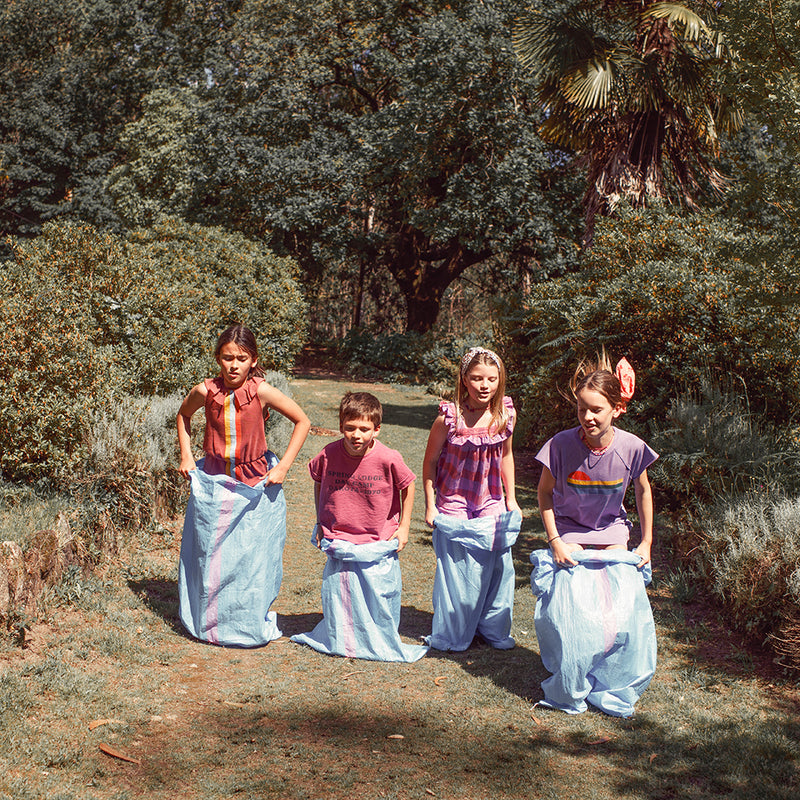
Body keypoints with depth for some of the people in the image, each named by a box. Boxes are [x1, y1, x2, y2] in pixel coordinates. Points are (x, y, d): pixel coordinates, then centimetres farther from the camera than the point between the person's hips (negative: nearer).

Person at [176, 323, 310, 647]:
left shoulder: (260, 391, -14)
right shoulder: (206, 391, -7)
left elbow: (302, 421, -6)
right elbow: (183, 415, 16)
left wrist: (283, 466, -9)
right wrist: (186, 456, 8)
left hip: (255, 487, -2)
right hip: (213, 485, 2)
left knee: (252, 558, 0)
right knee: (210, 558, 7)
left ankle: (252, 625, 18)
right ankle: (210, 623, 25)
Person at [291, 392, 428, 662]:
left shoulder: (388, 459, -20)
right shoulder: (329, 455, -13)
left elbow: (407, 486, -2)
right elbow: (318, 483, 8)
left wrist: (404, 526, -1)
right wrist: (320, 522, 9)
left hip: (378, 543, -2)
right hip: (339, 541, 2)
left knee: (379, 597, 6)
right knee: (338, 594, 10)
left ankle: (383, 643, 30)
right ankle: (340, 641, 33)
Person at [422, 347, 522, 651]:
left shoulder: (505, 415, -8)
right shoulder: (449, 417, -19)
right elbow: (430, 461, -6)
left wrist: (511, 499, 11)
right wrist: (430, 505, -5)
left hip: (491, 505, 3)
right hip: (454, 505, -3)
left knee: (497, 567, 7)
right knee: (456, 571, 5)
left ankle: (493, 628, 28)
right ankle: (452, 635, 24)